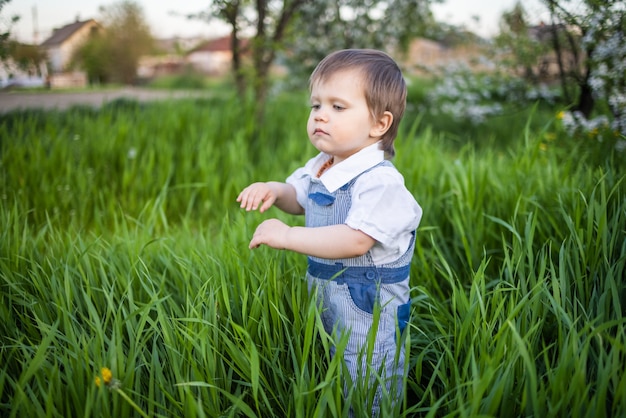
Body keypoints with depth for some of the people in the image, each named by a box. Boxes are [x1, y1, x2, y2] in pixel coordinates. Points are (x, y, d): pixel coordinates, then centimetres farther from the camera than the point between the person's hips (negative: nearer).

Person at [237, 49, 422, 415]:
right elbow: (300, 199, 24)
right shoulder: (319, 168, 4)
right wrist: (275, 191, 1)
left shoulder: (379, 181, -22)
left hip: (368, 312, -8)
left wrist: (287, 236, -30)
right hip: (322, 301, 8)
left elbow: (355, 241, -32)